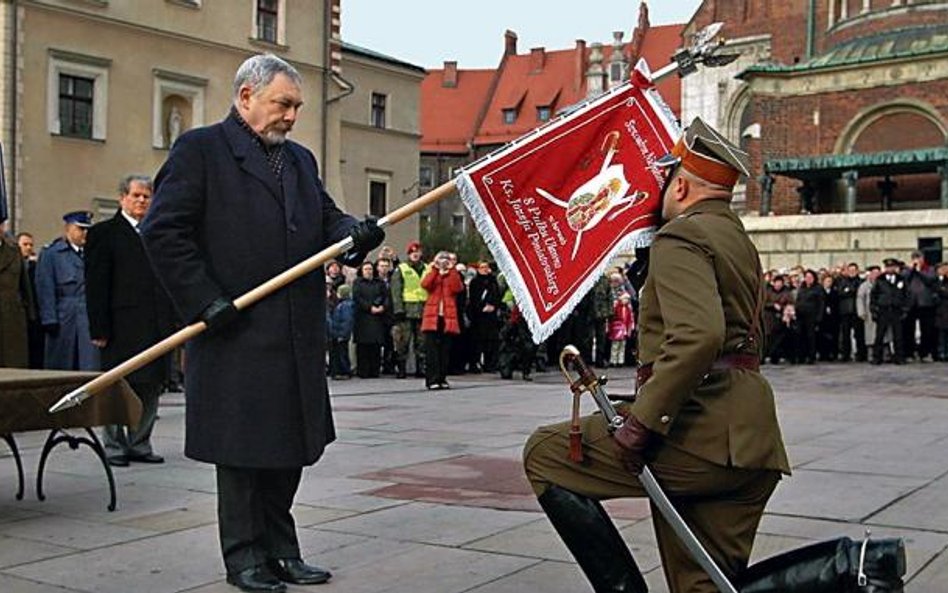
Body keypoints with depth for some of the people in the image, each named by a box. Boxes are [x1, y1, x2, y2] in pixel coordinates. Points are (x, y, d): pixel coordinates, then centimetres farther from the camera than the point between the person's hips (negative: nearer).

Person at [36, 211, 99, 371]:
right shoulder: (51, 253, 4)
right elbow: (46, 290, -2)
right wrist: (50, 320, -10)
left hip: (90, 320, 2)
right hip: (64, 320, -2)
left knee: (90, 365, -6)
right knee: (61, 368, 5)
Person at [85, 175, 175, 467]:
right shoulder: (104, 233, 0)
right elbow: (96, 286, -6)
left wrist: (172, 323, 9)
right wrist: (99, 329, -13)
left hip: (156, 327, 6)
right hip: (121, 329, -5)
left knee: (151, 388, 9)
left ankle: (140, 445, 19)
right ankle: (114, 446, 11)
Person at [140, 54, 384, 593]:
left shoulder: (301, 160, 18)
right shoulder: (200, 149, -3)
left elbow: (326, 219, 15)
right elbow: (163, 231, -9)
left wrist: (356, 232, -9)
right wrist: (205, 301, -15)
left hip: (298, 338, 7)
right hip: (238, 334, -6)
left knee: (291, 446, 12)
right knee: (243, 448, 3)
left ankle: (280, 550, 25)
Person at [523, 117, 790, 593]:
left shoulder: (681, 236, -8)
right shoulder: (740, 241, 23)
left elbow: (698, 335, -25)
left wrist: (643, 421, -24)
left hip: (700, 436, -9)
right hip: (749, 443, 9)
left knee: (545, 453, 1)